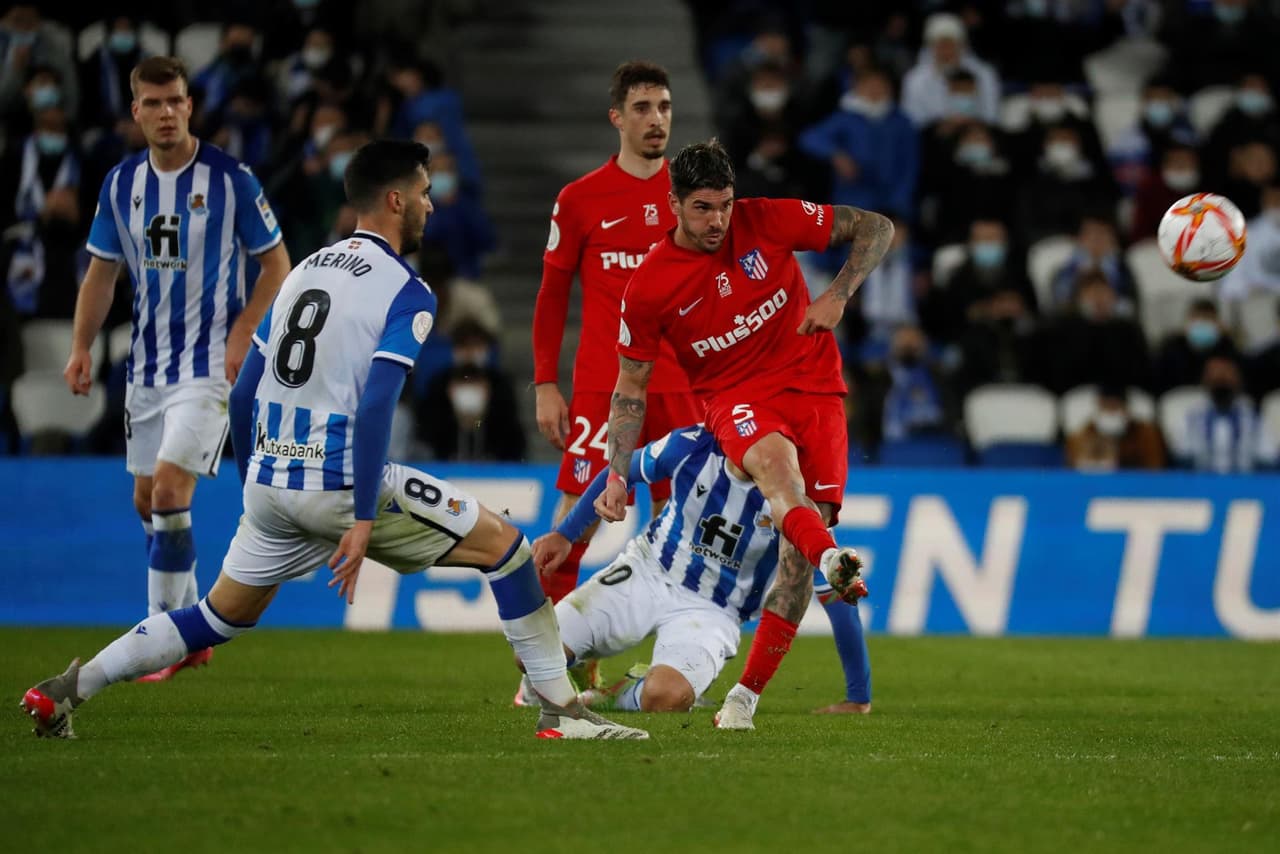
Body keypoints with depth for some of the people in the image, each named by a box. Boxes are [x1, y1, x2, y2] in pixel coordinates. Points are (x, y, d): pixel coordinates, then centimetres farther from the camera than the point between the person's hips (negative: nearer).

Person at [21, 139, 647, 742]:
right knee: (502, 544, 3)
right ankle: (560, 708, -2)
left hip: (269, 484, 7)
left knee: (224, 617, 22)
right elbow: (373, 409, -19)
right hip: (345, 483, -7)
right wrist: (362, 522, -21)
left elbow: (243, 394, 16)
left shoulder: (304, 272, 14)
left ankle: (66, 690, 17)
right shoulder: (405, 292, -8)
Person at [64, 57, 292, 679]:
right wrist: (81, 346, 4)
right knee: (147, 501, 10)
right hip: (147, 365, 6)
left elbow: (276, 262, -3)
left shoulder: (229, 179, -9)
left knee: (170, 491, -17)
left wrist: (241, 334, -13)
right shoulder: (121, 183, 5)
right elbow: (101, 272, 14)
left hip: (208, 364, -6)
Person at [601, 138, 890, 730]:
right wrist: (618, 475, -1)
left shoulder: (769, 220, -5)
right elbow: (631, 386, 6)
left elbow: (877, 229, 3)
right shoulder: (649, 286, -5)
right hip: (734, 397, -2)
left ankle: (748, 692, -6)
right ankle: (833, 559, -68)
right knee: (775, 460, -37)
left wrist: (838, 295, -11)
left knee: (806, 530, -13)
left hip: (814, 386, 2)